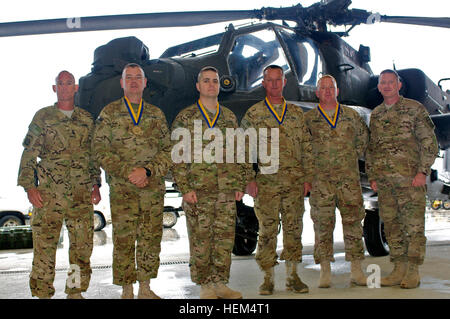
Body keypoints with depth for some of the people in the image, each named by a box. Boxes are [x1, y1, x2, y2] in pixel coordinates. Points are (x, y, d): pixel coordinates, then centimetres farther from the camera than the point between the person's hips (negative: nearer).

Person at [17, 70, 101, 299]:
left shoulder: (87, 119, 14)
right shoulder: (42, 117, 5)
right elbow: (29, 154, 1)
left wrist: (96, 184, 12)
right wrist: (29, 186, -7)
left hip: (82, 194, 3)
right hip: (48, 194, -3)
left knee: (83, 245, 5)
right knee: (44, 245, -2)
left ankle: (75, 291, 19)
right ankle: (43, 293, 10)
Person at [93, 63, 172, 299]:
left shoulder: (156, 115, 12)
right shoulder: (109, 113, 5)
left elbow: (167, 151, 8)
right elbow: (100, 150, -3)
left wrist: (147, 171, -9)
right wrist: (128, 172, -14)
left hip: (154, 189, 3)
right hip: (122, 190, -2)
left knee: (151, 240, 6)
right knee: (123, 241, 0)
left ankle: (145, 288, 19)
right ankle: (127, 291, 12)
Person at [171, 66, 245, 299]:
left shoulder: (229, 117, 15)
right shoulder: (185, 118, 2)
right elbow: (177, 157, -2)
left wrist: (239, 185, 9)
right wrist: (185, 188, -11)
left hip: (227, 190, 4)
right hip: (198, 190, -4)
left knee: (225, 238, 6)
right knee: (200, 240, 0)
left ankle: (221, 283, 18)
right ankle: (204, 286, 11)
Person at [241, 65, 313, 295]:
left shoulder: (296, 113, 13)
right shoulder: (253, 114, 4)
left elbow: (307, 147, 13)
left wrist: (307, 177, 7)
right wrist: (249, 179, -7)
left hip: (295, 181, 3)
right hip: (266, 182, -3)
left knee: (293, 228, 6)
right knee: (267, 229, 0)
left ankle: (292, 276, 16)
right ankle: (268, 278, 10)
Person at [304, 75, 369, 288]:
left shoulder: (351, 115, 10)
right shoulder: (308, 119, 5)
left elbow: (363, 137, 21)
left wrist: (355, 157, 11)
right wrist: (310, 164, 4)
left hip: (349, 176, 2)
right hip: (320, 178, -1)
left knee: (353, 220, 2)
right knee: (323, 223, 0)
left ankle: (356, 270, 10)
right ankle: (325, 272, 8)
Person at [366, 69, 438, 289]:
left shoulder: (414, 109, 1)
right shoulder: (375, 114, 15)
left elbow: (429, 143, -2)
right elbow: (370, 148, 19)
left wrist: (423, 172, -11)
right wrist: (372, 177, 11)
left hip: (410, 179, -5)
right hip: (384, 181, 5)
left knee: (413, 225, -3)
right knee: (391, 226, 7)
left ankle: (413, 271, 5)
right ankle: (399, 269, 16)